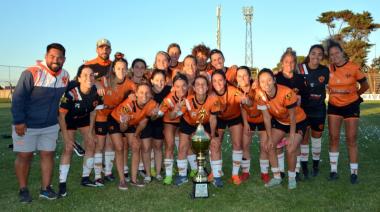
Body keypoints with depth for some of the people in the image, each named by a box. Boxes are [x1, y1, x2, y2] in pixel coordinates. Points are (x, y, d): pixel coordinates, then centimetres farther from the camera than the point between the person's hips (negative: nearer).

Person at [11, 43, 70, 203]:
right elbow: (18, 98, -18)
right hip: (26, 124, -5)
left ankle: (46, 188, 20)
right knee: (24, 156, 5)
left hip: (50, 125, 5)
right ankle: (23, 190, 20)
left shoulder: (65, 75, -2)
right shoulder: (31, 73, -20)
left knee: (48, 154, 8)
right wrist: (19, 121, -20)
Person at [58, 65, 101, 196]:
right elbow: (61, 115, -25)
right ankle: (62, 184, -5)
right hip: (68, 119, -5)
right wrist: (66, 138, -22)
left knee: (91, 145, 0)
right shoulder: (71, 93, -35)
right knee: (69, 148, -13)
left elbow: (93, 111, -5)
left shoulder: (96, 92, -22)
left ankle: (85, 178, 15)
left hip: (84, 118, 5)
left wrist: (91, 131, -4)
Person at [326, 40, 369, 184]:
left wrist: (354, 95, 12)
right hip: (334, 106, 2)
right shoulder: (328, 69, -8)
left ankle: (354, 172, 11)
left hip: (351, 106, -2)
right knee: (333, 137, 3)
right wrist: (334, 94, -1)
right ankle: (333, 170, 14)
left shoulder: (354, 68, -12)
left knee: (351, 139, 0)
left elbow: (365, 86, 2)